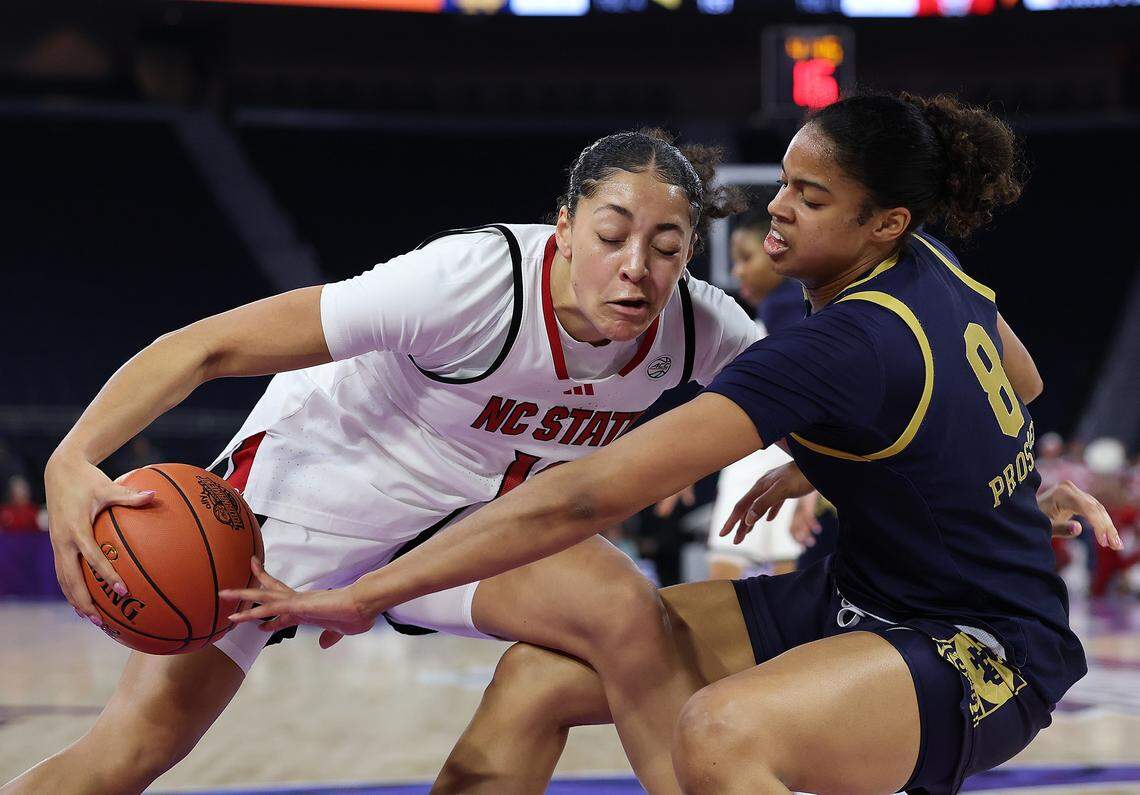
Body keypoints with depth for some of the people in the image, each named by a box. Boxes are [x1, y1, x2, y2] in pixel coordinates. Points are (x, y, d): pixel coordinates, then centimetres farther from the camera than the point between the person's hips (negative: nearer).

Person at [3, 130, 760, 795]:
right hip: (314, 483, -4)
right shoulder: (472, 282, -34)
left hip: (461, 518, 4)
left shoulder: (699, 326, -18)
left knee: (629, 614, -24)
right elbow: (208, 346, -32)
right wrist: (73, 460, -45)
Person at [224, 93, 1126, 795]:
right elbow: (1019, 382, 23)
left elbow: (587, 497, -32)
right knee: (543, 672, -3)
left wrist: (367, 597, -30)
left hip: (986, 653, -10)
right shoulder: (933, 269, -1)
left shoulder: (844, 346, -28)